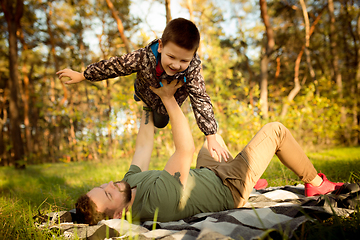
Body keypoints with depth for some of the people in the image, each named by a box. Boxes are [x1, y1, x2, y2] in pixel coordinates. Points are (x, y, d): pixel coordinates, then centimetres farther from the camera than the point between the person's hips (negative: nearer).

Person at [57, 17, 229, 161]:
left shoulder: (193, 69, -43)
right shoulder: (144, 58, -44)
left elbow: (201, 102, -40)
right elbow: (114, 66, -31)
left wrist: (211, 138, -44)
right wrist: (82, 76, -20)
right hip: (146, 93, 0)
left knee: (160, 122, 25)